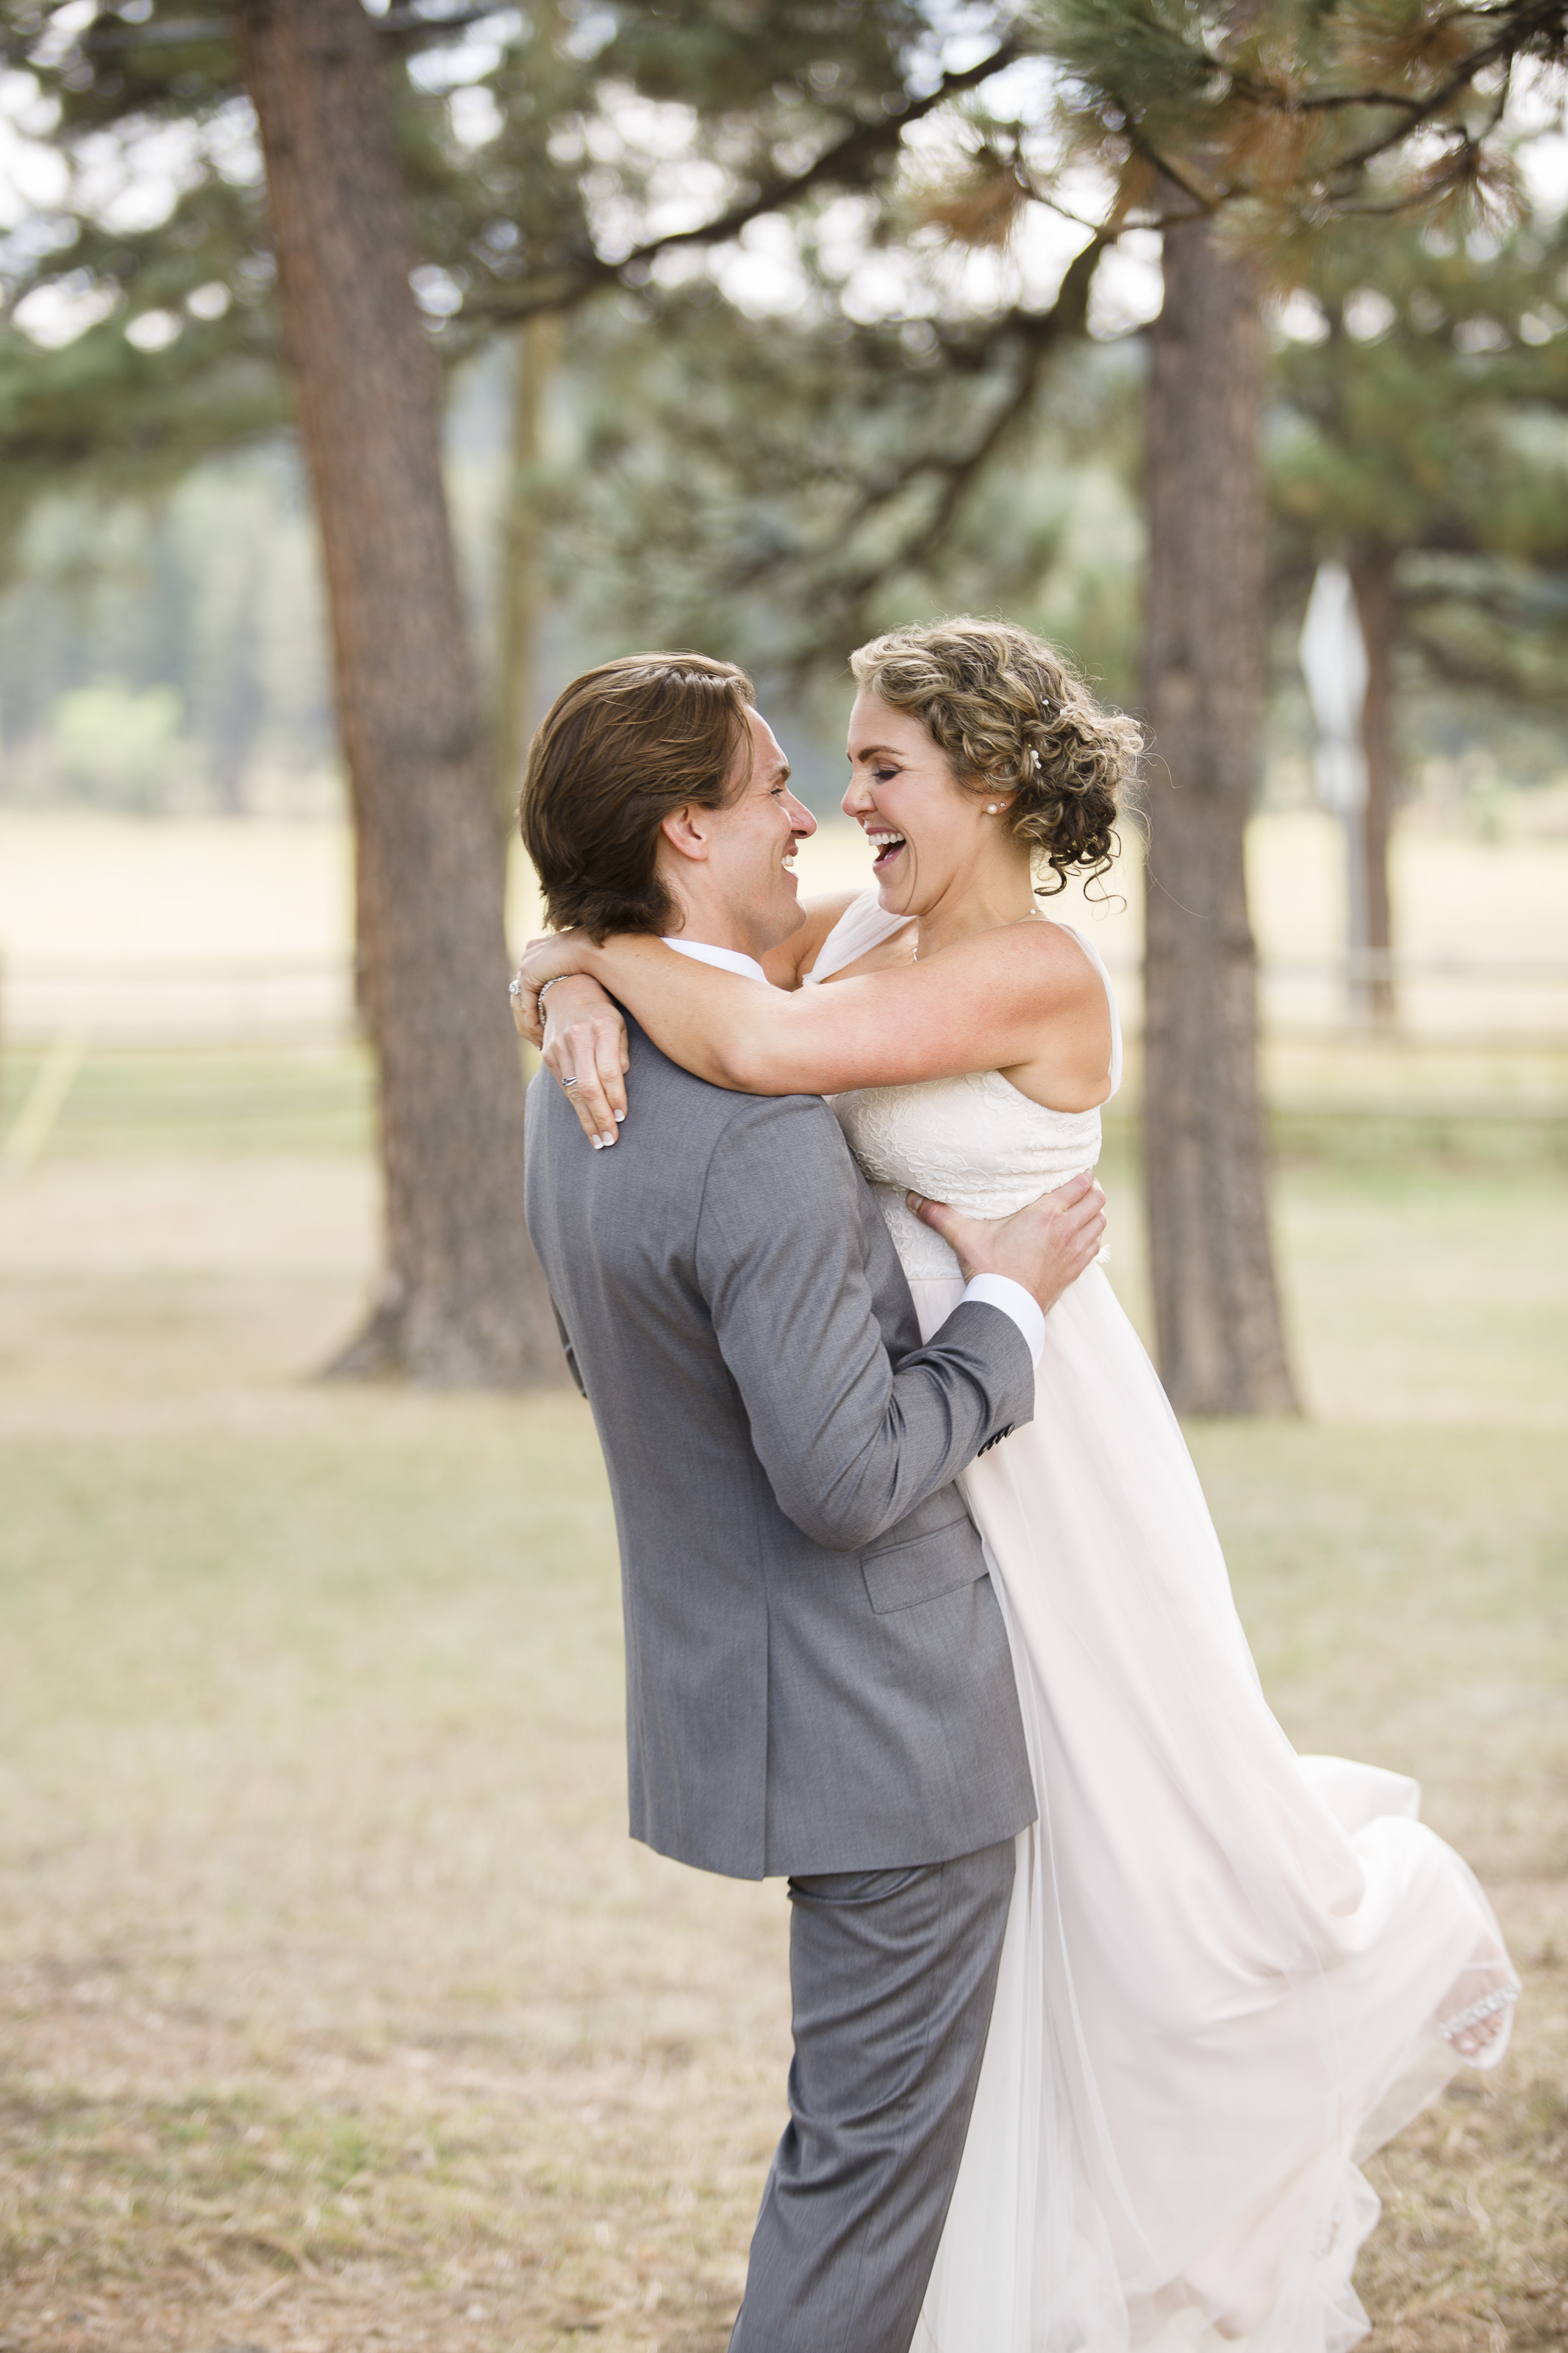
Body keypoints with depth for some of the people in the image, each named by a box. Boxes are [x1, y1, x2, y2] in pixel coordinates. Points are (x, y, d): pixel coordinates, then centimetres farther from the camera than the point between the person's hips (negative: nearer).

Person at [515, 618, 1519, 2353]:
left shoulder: (1039, 974, -23)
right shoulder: (868, 929, 2)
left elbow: (761, 1047, -35)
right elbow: (683, 966, 1)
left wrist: (592, 940, -20)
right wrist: (571, 989, -23)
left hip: (1050, 1464, -8)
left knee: (1167, 1873, 5)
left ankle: (1397, 1915, 37)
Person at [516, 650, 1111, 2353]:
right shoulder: (758, 1130, -28)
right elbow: (847, 1475, -27)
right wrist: (1007, 1305, -14)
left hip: (735, 1682, 10)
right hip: (870, 1716, -10)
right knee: (876, 2139, 3)